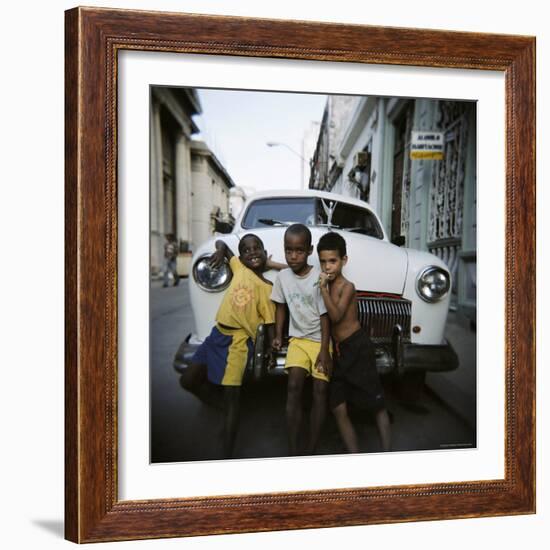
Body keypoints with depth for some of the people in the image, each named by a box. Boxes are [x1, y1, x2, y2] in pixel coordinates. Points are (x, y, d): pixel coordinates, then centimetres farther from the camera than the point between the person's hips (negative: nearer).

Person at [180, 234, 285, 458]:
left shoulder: (267, 288, -6)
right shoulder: (239, 267, 4)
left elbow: (270, 325, -5)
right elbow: (221, 243, 17)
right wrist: (221, 250, -4)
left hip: (238, 341, -6)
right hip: (217, 333, 6)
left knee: (232, 395, -7)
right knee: (188, 380, 11)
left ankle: (227, 456, -2)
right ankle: (219, 405, 33)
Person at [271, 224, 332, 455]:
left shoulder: (319, 278, -13)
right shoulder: (283, 277, -2)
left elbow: (325, 316, -11)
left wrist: (324, 351, -14)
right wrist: (278, 336, 3)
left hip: (320, 340, -2)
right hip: (298, 339, 2)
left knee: (320, 389, -11)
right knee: (294, 385, -17)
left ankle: (311, 450, -1)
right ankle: (292, 449, -12)